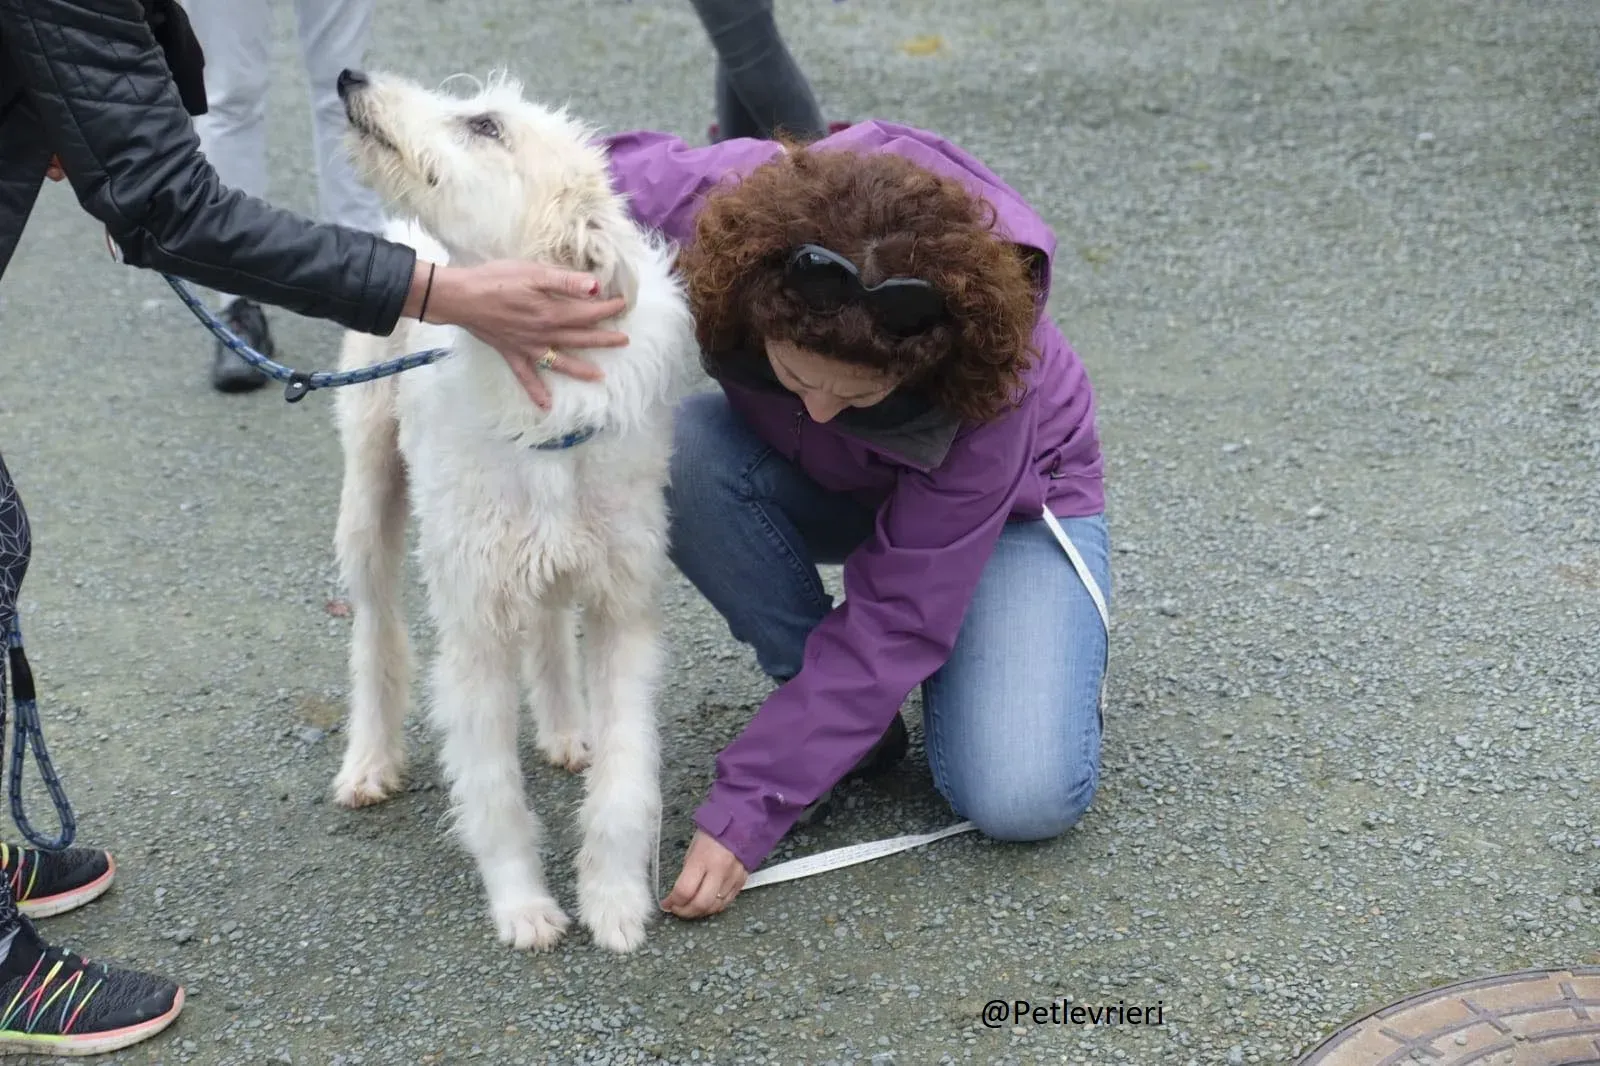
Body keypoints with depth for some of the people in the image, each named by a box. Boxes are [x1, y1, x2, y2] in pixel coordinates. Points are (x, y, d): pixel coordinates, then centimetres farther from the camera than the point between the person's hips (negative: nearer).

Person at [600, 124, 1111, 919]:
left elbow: (894, 618, -33)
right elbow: (616, 162, -10)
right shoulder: (723, 205, -34)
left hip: (1004, 498, -4)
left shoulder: (986, 379, -39)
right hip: (817, 482, 4)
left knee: (1024, 800, -26)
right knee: (679, 454, -33)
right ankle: (828, 706, -11)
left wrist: (746, 811, -34)